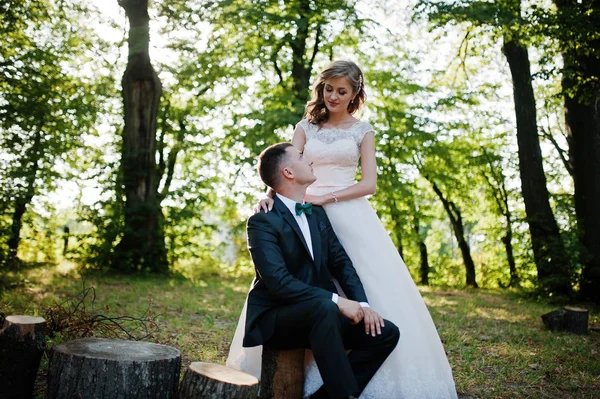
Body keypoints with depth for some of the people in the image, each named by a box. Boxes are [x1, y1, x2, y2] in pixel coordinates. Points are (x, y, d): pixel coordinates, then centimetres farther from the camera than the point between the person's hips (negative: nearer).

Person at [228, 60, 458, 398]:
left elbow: (369, 183, -2)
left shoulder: (363, 131, 7)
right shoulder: (306, 127, 12)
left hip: (350, 216, -2)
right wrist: (271, 195, -20)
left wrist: (327, 197, -15)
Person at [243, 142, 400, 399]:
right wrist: (336, 300, -27)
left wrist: (362, 304, -7)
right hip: (274, 319, -7)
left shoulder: (317, 213, 12)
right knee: (323, 307, -37)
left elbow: (340, 261, 8)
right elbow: (279, 282, -23)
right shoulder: (262, 221, -13)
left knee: (386, 333, -7)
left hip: (318, 313, 8)